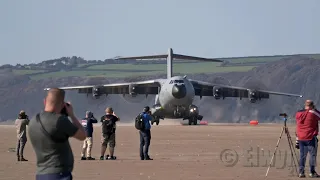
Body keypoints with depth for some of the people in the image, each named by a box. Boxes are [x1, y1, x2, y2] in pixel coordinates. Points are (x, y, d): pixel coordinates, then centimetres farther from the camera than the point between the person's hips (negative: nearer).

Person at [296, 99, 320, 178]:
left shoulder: (298, 113, 6)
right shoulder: (313, 113, -10)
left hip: (301, 138, 5)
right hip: (311, 137, -5)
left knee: (302, 155, 10)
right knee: (313, 154, 2)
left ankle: (301, 172, 7)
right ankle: (312, 172, -1)